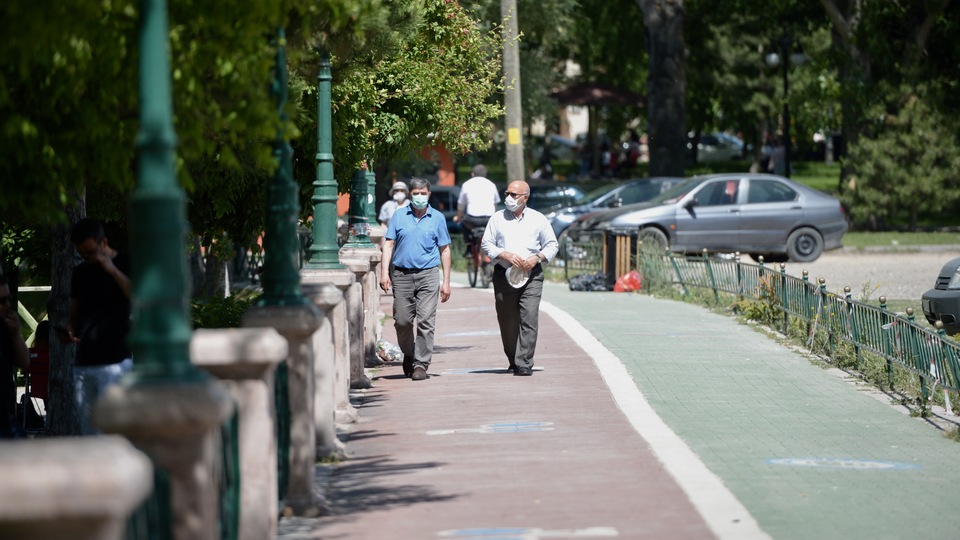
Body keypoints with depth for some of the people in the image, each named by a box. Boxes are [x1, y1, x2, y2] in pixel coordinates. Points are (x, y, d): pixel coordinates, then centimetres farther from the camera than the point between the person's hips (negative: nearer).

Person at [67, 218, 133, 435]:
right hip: (84, 363, 6)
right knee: (89, 434, 4)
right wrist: (70, 330, 3)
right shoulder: (81, 272, 17)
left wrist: (112, 270, -17)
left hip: (115, 362, -6)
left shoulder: (125, 265, 1)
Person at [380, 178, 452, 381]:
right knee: (402, 320, 4)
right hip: (402, 275, 1)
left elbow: (444, 250, 10)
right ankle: (408, 354, 28)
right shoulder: (399, 216, 8)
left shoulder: (437, 218, 7)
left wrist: (446, 281, 5)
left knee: (426, 321, -8)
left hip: (428, 275, -1)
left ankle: (421, 364, -4)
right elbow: (389, 244, 6)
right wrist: (384, 272, -6)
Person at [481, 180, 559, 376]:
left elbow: (552, 245, 11)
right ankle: (513, 361, 20)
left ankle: (524, 364, -15)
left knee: (529, 318, -13)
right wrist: (505, 255, -10)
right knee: (507, 321, 4)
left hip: (531, 274, -1)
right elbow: (486, 244, 7)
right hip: (504, 274, 1)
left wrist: (537, 258, -7)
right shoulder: (497, 219, 9)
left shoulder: (538, 219, 7)